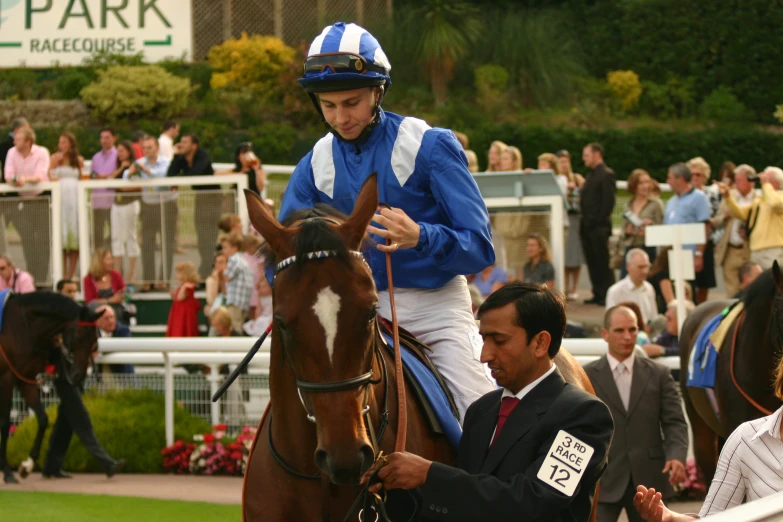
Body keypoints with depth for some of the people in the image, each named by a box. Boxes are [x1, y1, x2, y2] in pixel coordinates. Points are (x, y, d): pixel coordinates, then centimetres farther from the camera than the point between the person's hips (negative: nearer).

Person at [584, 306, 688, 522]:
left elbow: (675, 422, 3)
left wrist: (677, 455, -16)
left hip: (648, 478, 3)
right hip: (603, 479, -3)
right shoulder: (587, 376, 3)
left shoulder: (659, 374, 8)